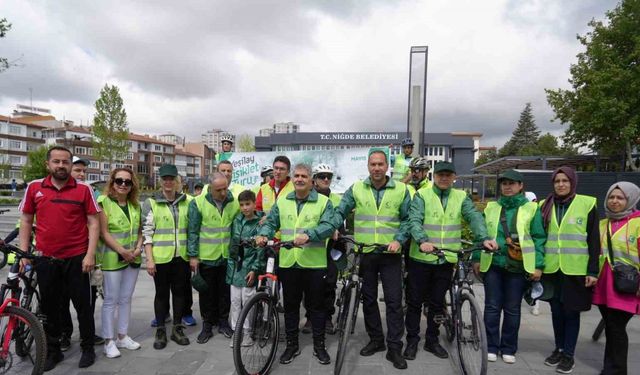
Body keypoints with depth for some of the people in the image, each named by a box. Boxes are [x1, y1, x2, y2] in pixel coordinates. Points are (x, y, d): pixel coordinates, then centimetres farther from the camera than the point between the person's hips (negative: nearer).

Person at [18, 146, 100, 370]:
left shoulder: (83, 189, -4)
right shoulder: (34, 188, 3)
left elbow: (93, 223, -4)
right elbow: (26, 221, 9)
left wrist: (90, 254, -10)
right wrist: (24, 253, 3)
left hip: (76, 258, -2)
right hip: (45, 259, 2)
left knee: (83, 304, 7)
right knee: (49, 306, 14)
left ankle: (88, 347, 23)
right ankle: (53, 351, 30)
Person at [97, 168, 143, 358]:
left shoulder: (136, 205, 10)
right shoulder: (104, 202, -8)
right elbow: (104, 232, -13)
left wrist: (138, 248, -5)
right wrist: (122, 251, -17)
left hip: (133, 259, 6)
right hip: (112, 258, -5)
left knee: (126, 299, 13)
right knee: (111, 300, 2)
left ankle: (122, 337, 24)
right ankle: (109, 341, 13)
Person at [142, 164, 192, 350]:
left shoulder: (187, 201, 6)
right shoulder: (151, 203, -2)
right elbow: (147, 233, -4)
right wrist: (149, 259, -10)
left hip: (182, 257, 2)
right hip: (161, 257, -2)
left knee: (179, 291, 11)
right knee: (162, 293, 8)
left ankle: (177, 328, 24)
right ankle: (160, 330, 22)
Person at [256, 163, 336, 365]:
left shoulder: (324, 202, -2)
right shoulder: (282, 201, 10)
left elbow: (328, 226, -14)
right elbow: (271, 222, 7)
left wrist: (308, 235, -30)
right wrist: (264, 234, -15)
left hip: (314, 264, -3)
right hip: (288, 263, 3)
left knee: (316, 305, 9)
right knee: (290, 305, 14)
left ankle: (319, 346, 25)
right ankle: (292, 344, 30)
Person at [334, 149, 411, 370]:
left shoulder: (401, 190, -1)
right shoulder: (356, 189, 1)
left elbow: (408, 219, 2)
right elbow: (340, 212, 5)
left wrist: (399, 240, -10)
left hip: (390, 254, -1)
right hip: (364, 253, 2)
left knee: (394, 301, 1)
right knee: (369, 299, 12)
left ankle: (394, 348, 12)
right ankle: (376, 340, 28)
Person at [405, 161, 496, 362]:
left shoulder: (461, 197, 7)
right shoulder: (422, 195, -3)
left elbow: (474, 217, -8)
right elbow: (414, 221, -16)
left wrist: (484, 238, -26)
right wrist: (422, 241, -34)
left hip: (446, 260, 3)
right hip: (421, 257, -2)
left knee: (437, 303, 14)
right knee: (415, 302, 7)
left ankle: (432, 340, 30)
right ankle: (412, 341, 22)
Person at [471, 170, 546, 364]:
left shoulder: (532, 208, 1)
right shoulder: (491, 207, 8)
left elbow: (539, 238, -2)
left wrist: (538, 266, -8)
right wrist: (477, 259, 5)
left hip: (518, 267, -2)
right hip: (493, 264, 2)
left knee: (512, 309, 9)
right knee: (492, 307, 6)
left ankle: (508, 348, 23)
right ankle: (491, 346, 18)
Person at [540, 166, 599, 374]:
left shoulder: (587, 204, -3)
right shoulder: (545, 206, 6)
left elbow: (594, 240, -3)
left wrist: (593, 270, -8)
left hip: (576, 269, -3)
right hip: (551, 268, 3)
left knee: (571, 312, 5)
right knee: (556, 311, 12)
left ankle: (569, 354, 18)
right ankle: (559, 349, 27)